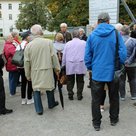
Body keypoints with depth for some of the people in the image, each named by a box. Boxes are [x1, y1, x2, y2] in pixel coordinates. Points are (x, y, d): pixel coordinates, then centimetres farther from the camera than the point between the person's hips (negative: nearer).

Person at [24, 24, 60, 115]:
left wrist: (28, 75, 10)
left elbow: (27, 62, 0)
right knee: (49, 87, 19)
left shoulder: (29, 45, -4)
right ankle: (51, 104, 38)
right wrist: (57, 68, 5)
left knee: (36, 89, 11)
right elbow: (54, 56, -7)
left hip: (35, 72, 0)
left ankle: (39, 109, 16)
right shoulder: (48, 42, -9)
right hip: (47, 70, 0)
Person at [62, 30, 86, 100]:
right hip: (80, 65, -1)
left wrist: (63, 65, 17)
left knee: (70, 81, 9)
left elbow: (64, 55, 8)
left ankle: (70, 95, 11)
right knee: (80, 81, 7)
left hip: (70, 65, 1)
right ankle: (79, 95, 10)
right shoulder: (84, 43, 1)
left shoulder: (68, 43, 5)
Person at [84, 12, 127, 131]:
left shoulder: (92, 35, -4)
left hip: (97, 73, 0)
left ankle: (96, 123, 19)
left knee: (96, 100, 11)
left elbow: (87, 56, -1)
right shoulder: (116, 33, -7)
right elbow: (123, 53, -10)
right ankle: (114, 119, 34)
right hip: (113, 72, 0)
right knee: (114, 97, 19)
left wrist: (91, 68, 13)